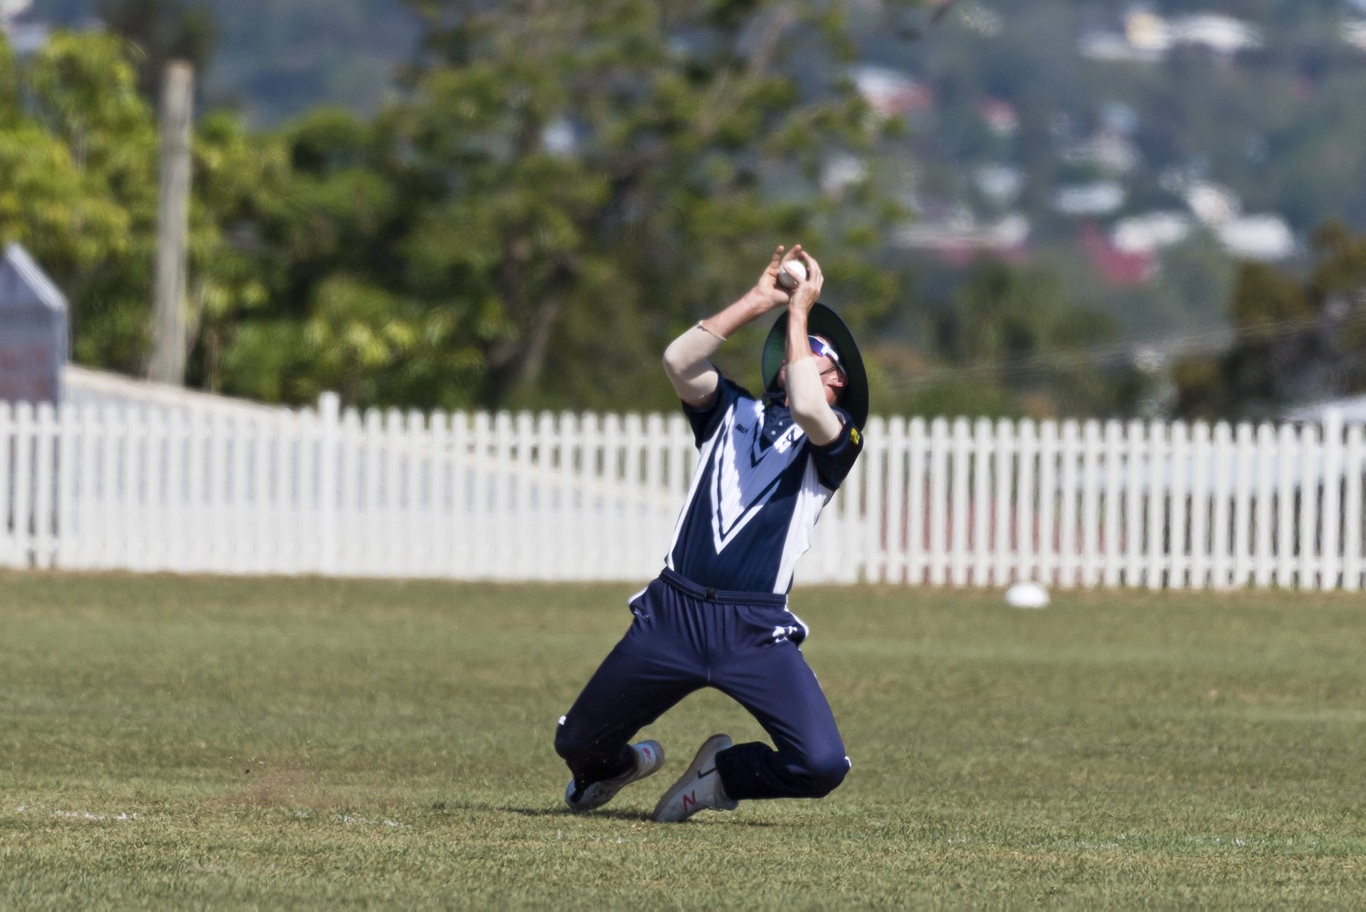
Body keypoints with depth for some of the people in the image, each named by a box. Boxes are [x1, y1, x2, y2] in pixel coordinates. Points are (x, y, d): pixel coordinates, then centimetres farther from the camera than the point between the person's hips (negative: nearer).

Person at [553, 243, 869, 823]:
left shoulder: (837, 437, 7)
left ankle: (720, 775, 14)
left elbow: (807, 411, -17)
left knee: (822, 765, -18)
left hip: (756, 632, -3)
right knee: (576, 743, 6)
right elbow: (679, 361, -2)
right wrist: (756, 302, -1)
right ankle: (621, 764, 45)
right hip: (673, 614, 3)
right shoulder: (731, 411, 18)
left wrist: (799, 314, -6)